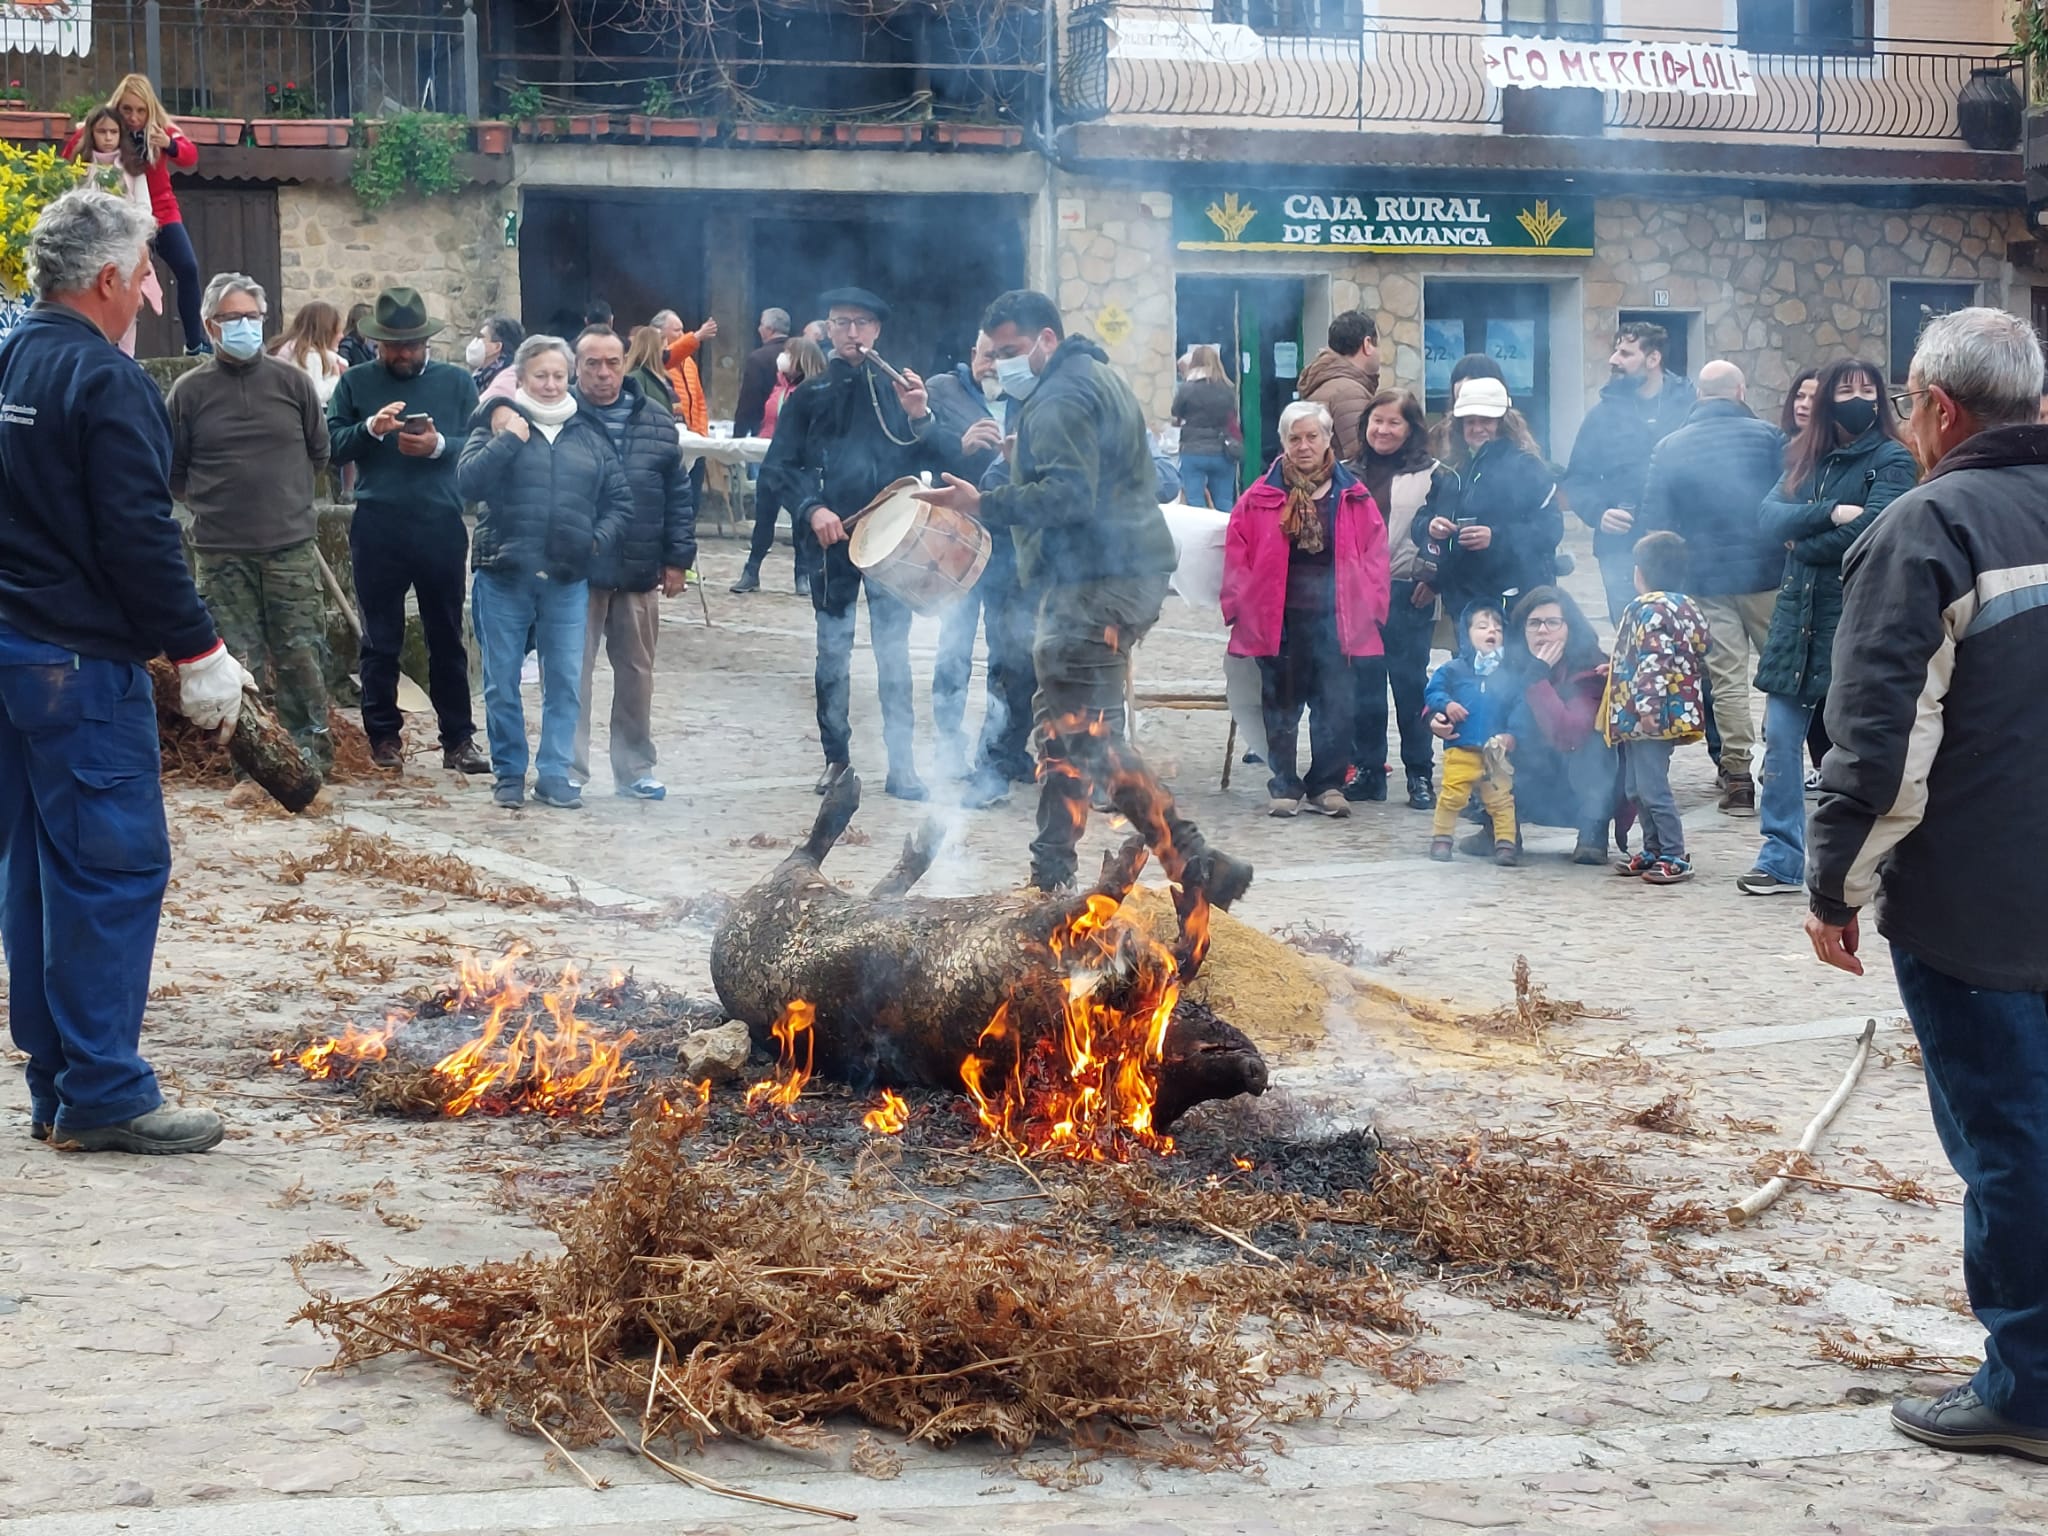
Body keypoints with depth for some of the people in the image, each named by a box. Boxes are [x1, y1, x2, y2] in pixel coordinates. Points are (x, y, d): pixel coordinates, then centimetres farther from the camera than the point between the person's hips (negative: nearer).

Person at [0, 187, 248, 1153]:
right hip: (84, 662, -9)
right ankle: (102, 1096, -3)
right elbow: (139, 540, -19)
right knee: (114, 868, -4)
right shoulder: (106, 382, -15)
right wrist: (200, 653, -13)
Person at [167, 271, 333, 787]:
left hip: (291, 547, 0)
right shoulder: (190, 391, 1)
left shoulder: (292, 381, 2)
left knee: (300, 656, 1)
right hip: (222, 553, 0)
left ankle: (311, 753, 15)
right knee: (242, 663, 2)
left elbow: (319, 452, 14)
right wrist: (213, 505, 8)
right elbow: (173, 473, 9)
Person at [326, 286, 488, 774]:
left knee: (447, 637, 7)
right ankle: (383, 735, 15)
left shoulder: (456, 382, 9)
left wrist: (439, 446, -14)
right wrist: (370, 429, -17)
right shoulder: (355, 383, 7)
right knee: (381, 639, 6)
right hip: (377, 528, 0)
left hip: (441, 526, 0)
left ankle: (458, 738, 11)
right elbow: (331, 445, -1)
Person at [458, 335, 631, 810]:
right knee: (502, 683, 5)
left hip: (568, 579, 2)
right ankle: (508, 773, 17)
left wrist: (598, 541, -2)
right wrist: (506, 440, -16)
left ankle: (554, 774, 14)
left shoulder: (589, 434, 10)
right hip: (504, 576, -2)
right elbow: (467, 483, -11)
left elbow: (619, 500, 12)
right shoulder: (498, 424, 2)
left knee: (565, 682, 5)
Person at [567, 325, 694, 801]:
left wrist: (677, 557, 5)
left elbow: (678, 494, 10)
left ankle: (635, 769, 22)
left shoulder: (656, 421, 7)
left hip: (639, 573, 4)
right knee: (572, 673, 1)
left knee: (637, 673, 11)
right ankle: (569, 770, 9)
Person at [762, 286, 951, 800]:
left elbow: (936, 461, 3)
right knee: (832, 654, 4)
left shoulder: (898, 389, 7)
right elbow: (779, 467, 2)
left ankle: (902, 766, -1)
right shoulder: (810, 396, 6)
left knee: (894, 655, -2)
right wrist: (811, 509, -13)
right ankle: (836, 757, 14)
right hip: (832, 541, 0)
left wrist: (921, 417, -15)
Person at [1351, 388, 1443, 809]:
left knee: (1410, 683, 0)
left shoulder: (1430, 475, -1)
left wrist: (1432, 579, -11)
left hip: (1407, 593, -4)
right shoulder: (1353, 473, 12)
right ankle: (1367, 769, 14)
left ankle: (1419, 775, 6)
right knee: (1364, 683, 6)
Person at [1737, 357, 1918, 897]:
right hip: (1798, 610, 5)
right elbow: (1771, 515, -1)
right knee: (1780, 736, 0)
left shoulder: (1892, 460, -3)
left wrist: (1803, 542, -3)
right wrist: (1830, 513, -15)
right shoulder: (1806, 457, 13)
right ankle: (1782, 858, 5)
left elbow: (1865, 531, -16)